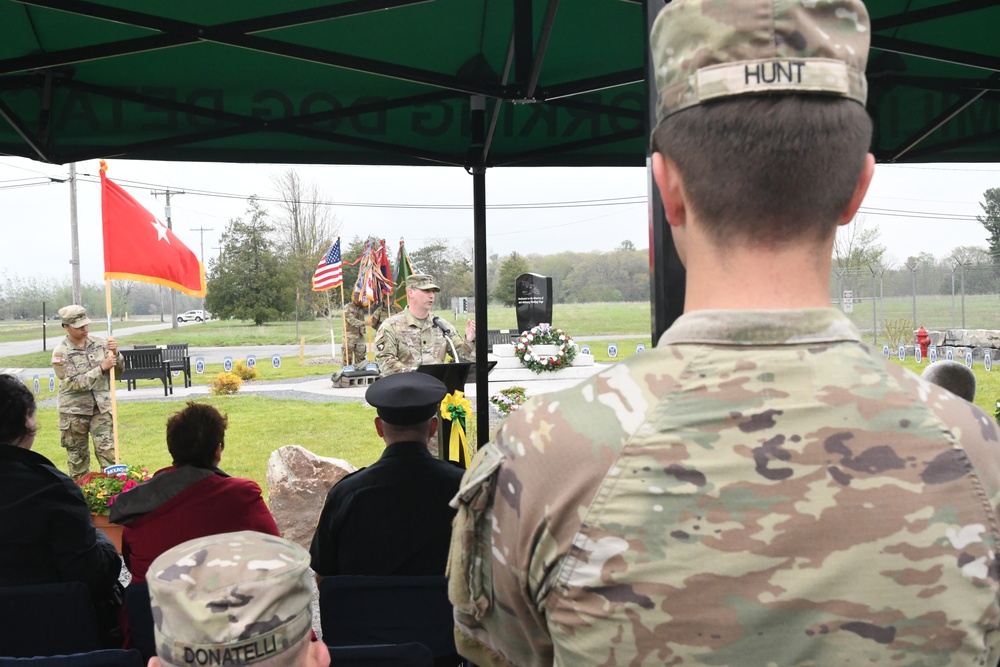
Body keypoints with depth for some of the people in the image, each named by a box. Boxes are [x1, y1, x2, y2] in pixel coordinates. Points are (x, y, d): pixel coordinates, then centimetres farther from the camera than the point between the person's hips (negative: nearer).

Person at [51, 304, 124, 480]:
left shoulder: (99, 343, 0)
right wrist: (102, 368, -22)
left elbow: (119, 369, 5)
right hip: (74, 410, -2)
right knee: (77, 455, 10)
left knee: (108, 451, -4)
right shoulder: (60, 352, -10)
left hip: (101, 407, 2)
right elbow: (74, 383, -17)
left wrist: (115, 354, -15)